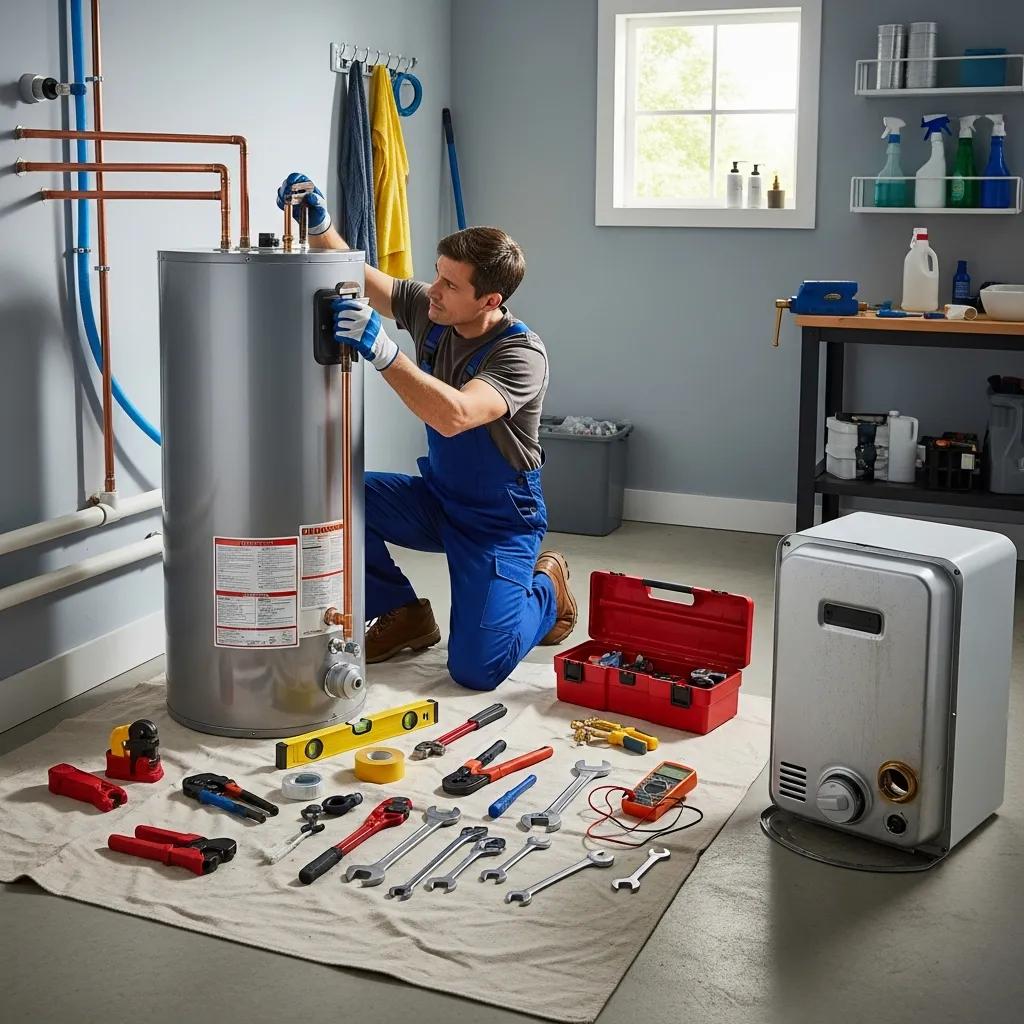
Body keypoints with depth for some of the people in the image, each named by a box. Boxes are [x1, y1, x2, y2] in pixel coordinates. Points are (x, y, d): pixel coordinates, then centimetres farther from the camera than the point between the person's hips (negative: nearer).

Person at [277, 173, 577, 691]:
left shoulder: (522, 354, -26)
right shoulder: (429, 308, -6)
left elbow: (453, 416, -42)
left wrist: (380, 351, -49)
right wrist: (319, 224, -20)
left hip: (500, 518, -6)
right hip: (437, 497, 7)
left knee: (475, 668, -18)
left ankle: (546, 588, 15)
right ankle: (404, 615, 5)